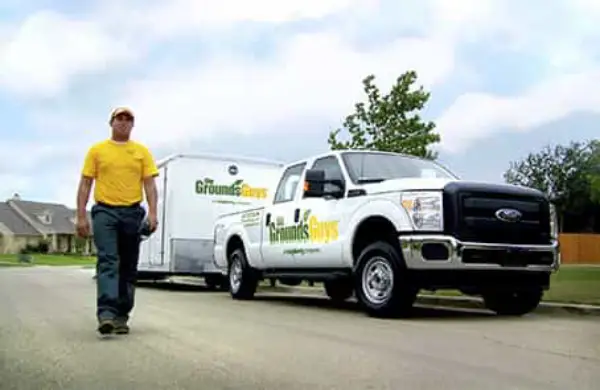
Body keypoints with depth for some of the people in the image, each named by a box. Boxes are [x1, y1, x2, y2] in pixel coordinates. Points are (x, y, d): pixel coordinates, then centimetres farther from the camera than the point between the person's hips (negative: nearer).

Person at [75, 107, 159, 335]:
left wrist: (152, 212, -9)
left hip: (132, 213, 2)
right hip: (105, 211, -2)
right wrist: (81, 216, -2)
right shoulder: (97, 150, 8)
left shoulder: (142, 152, 10)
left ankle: (121, 316, 14)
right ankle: (106, 313, -25)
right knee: (107, 261, -16)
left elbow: (149, 184, 5)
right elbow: (85, 185, 6)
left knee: (128, 267, 6)